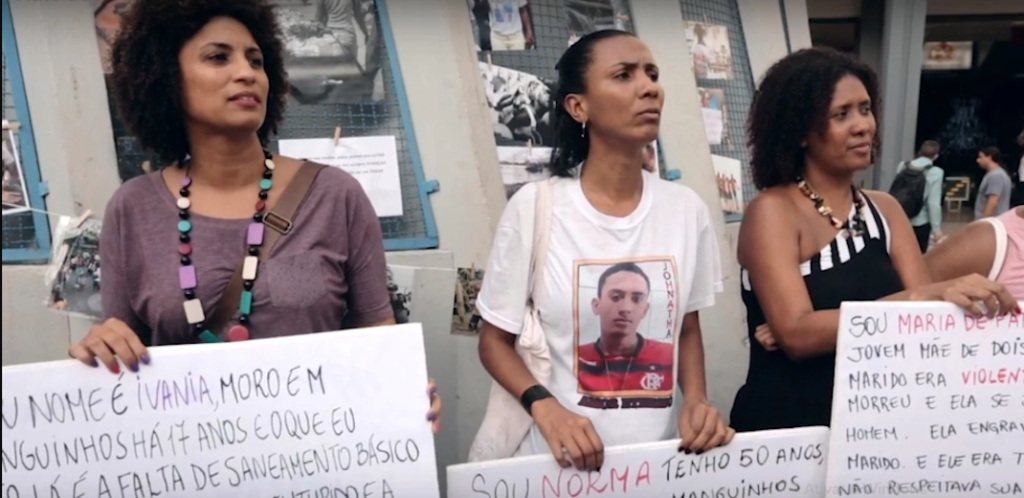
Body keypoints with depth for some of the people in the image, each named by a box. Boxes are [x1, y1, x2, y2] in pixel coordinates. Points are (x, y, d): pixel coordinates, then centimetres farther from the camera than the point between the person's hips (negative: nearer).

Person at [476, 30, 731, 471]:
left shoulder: (686, 208, -3)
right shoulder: (534, 207, -12)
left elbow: (687, 329, 9)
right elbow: (495, 340, -4)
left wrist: (697, 401, -7)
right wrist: (545, 408, -19)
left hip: (660, 456, 3)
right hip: (563, 459, -3)